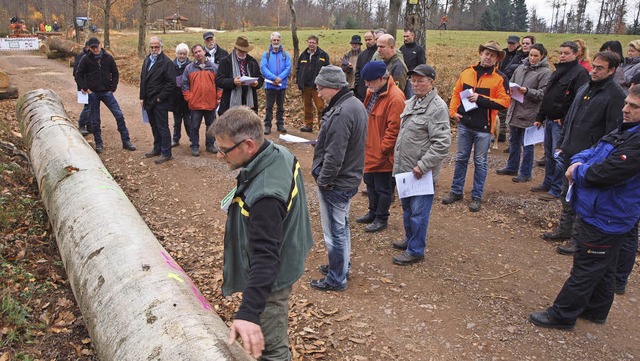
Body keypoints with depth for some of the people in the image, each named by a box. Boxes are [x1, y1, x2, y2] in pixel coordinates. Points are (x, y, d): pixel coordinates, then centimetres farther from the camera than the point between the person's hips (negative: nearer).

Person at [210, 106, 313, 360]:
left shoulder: (265, 196, -39)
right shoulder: (281, 154, -9)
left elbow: (265, 258, -41)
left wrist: (248, 313, -46)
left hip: (271, 277, -10)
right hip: (286, 259, 10)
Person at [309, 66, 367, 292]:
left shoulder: (341, 113, -26)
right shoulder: (355, 104, 7)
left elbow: (334, 155, -28)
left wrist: (323, 180, -18)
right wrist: (320, 143, 11)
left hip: (336, 184, -10)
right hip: (350, 178, 10)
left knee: (334, 231, 3)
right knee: (341, 226, 24)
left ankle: (336, 279, 17)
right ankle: (343, 265, 40)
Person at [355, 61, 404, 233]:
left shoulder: (395, 97, -23)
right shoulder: (372, 91, 6)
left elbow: (394, 129, -22)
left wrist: (382, 149, -17)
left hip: (383, 154, -9)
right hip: (369, 150, 9)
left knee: (383, 188, 7)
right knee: (370, 184, 22)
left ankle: (382, 219, 23)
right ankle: (373, 212, 40)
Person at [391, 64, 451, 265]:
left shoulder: (437, 107, -16)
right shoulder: (411, 102, 12)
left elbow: (442, 143, -22)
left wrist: (423, 166, -21)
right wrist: (398, 161, 19)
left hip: (421, 173, -9)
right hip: (405, 168, 9)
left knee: (418, 212, 1)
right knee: (407, 207, 22)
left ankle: (415, 251, 15)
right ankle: (410, 239, 40)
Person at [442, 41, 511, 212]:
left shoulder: (500, 78, -6)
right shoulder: (467, 72, 5)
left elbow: (505, 102, -12)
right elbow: (456, 93, 13)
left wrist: (480, 99, -19)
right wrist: (453, 111, 0)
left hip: (483, 127, -3)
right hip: (464, 124, 4)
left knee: (480, 162, 7)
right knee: (461, 159, 13)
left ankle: (477, 196, 19)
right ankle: (456, 191, 26)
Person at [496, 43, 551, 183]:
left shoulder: (545, 72, -8)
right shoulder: (521, 67, 9)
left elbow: (543, 94, -15)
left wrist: (527, 91, -26)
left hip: (529, 114, -6)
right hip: (515, 111, 7)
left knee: (527, 145, 3)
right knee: (513, 141, 18)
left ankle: (525, 173, 15)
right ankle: (512, 168, 34)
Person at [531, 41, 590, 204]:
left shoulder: (579, 73, -12)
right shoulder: (557, 71, 16)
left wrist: (565, 120, -19)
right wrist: (539, 117, 18)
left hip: (562, 123, -9)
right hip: (549, 120, 9)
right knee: (549, 154, 17)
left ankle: (557, 190, 6)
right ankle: (548, 183, 30)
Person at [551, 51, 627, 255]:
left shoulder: (616, 95, -13)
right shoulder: (585, 89, 12)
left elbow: (613, 132, -16)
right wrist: (561, 144, 15)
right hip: (569, 153, 8)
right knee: (567, 194, 19)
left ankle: (578, 240, 11)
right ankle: (565, 228, 35)